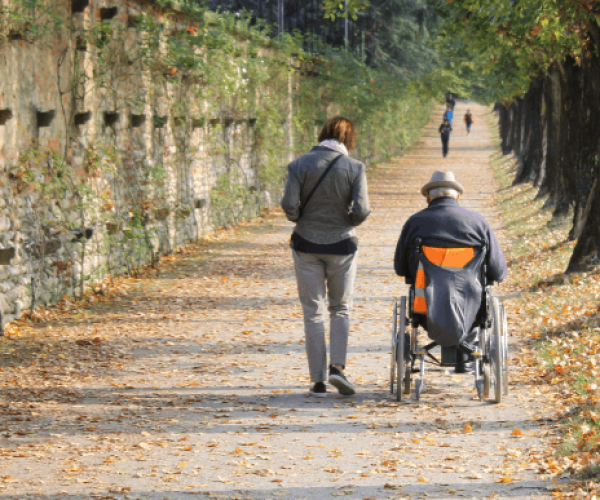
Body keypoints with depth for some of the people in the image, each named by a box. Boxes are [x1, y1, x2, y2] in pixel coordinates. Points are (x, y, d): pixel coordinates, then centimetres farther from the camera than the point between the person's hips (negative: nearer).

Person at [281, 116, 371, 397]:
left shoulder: (300, 165, -6)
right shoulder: (354, 168, -7)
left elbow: (289, 205, -13)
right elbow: (361, 210, -13)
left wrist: (300, 220, 8)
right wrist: (348, 222, 8)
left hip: (307, 244, 1)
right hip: (341, 245, -1)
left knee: (313, 312, 7)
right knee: (341, 309, 15)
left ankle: (318, 381, 5)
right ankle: (337, 366, -5)